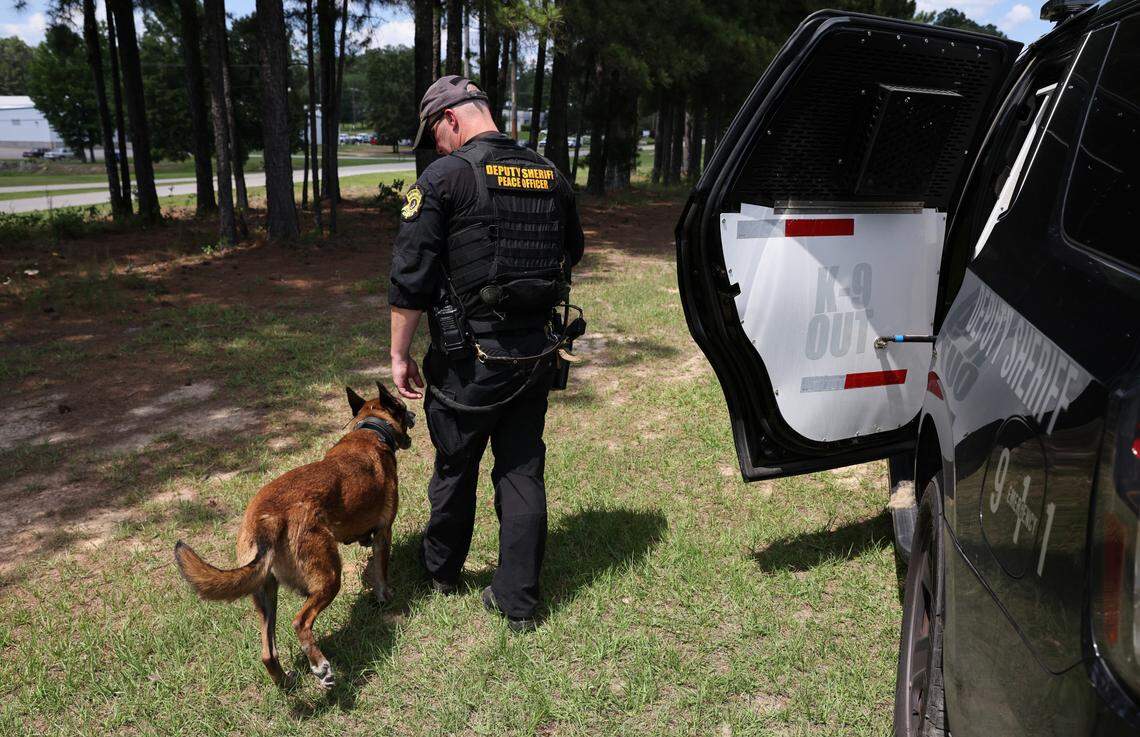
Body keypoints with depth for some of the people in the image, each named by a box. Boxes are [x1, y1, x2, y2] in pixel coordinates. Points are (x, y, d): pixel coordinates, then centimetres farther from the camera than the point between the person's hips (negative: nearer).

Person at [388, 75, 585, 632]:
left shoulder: (443, 179, -11)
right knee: (523, 471, 12)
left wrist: (399, 355, -4)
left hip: (469, 357, -4)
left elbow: (410, 278, -13)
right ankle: (518, 601, 18)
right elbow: (571, 256, 20)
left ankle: (442, 568, 39)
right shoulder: (551, 177, 7)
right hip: (536, 353, 5)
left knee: (455, 466, 16)